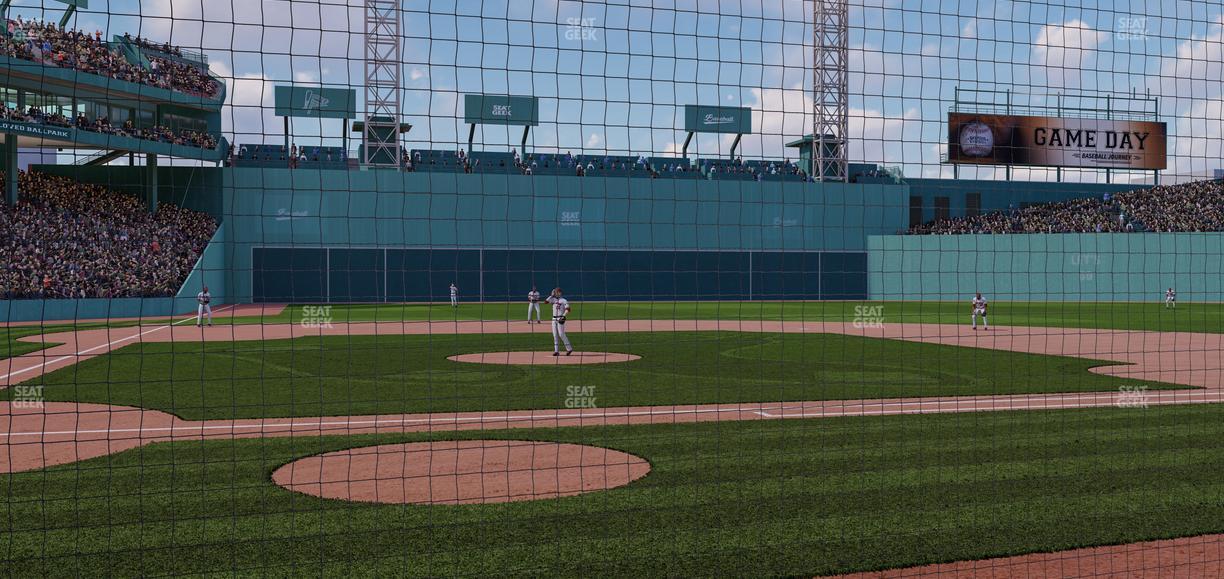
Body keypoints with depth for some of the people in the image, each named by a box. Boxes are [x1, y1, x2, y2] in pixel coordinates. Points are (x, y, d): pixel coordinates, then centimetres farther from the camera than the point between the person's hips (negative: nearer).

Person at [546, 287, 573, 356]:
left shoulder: (564, 300, -4)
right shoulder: (553, 299, 13)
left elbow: (568, 309, -12)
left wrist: (564, 316, -23)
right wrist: (551, 295, 2)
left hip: (560, 319, -6)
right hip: (554, 319, 6)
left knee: (561, 334, -11)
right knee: (555, 335, 3)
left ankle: (569, 348, -2)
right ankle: (556, 351, 5)